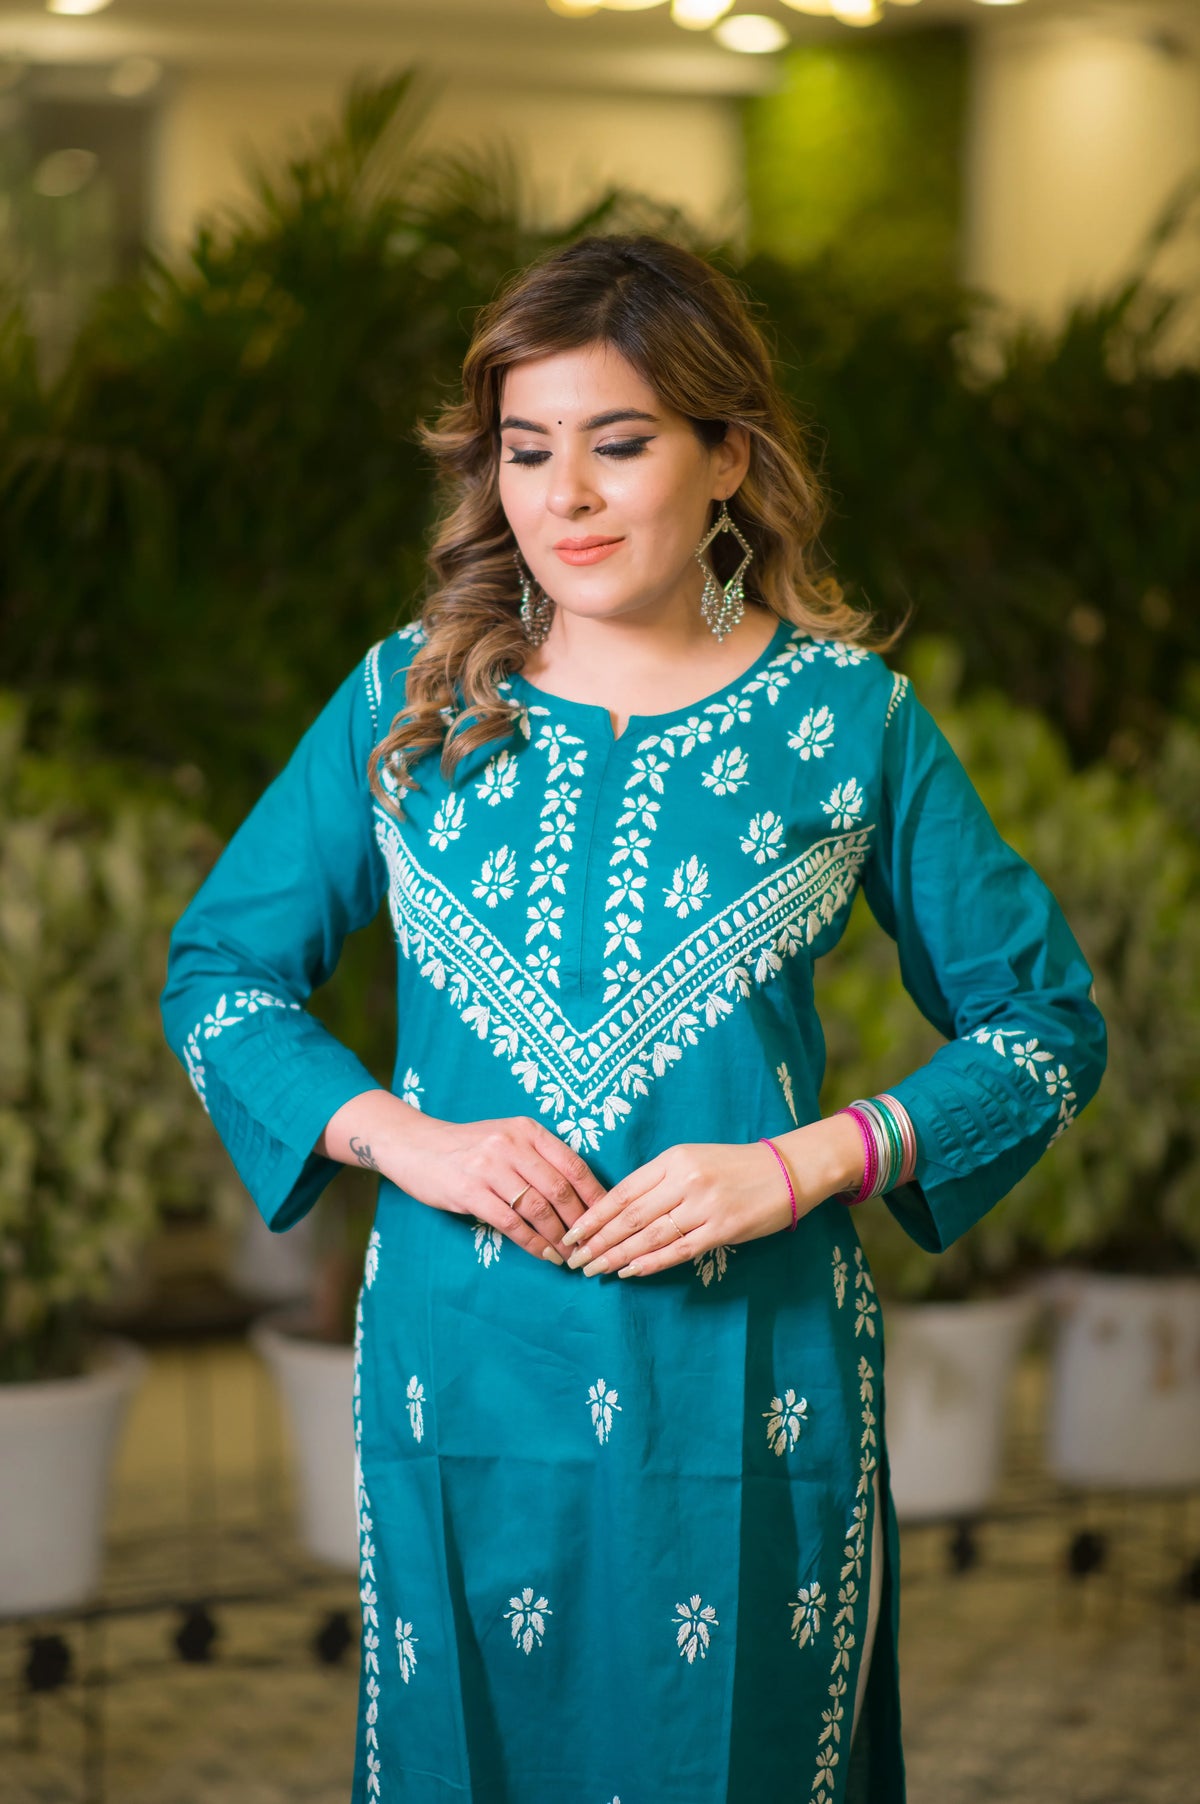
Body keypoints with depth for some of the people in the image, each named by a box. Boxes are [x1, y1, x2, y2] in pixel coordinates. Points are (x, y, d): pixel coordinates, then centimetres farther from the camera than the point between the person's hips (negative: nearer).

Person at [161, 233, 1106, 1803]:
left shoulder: (849, 716, -2)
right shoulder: (407, 701, 2)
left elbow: (1047, 1027, 1)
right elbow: (216, 973, 7)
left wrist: (797, 1167, -13)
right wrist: (402, 1138, -10)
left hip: (748, 1385, -1)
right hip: (460, 1372, 2)